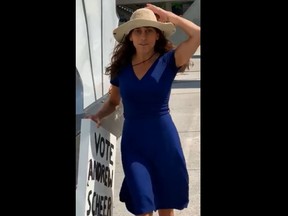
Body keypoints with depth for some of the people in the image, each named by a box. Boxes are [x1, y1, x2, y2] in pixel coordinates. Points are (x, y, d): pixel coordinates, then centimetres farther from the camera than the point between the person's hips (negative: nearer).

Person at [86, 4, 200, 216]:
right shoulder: (121, 67, 2)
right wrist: (98, 116, -2)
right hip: (133, 141, 1)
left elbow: (197, 34, -20)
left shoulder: (168, 61, -6)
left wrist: (167, 15, -13)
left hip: (164, 138, -1)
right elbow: (113, 102, 16)